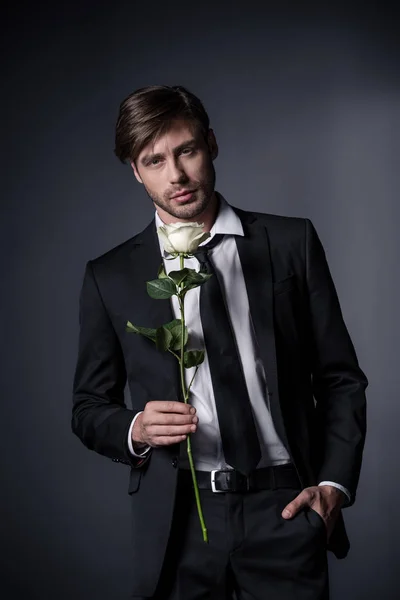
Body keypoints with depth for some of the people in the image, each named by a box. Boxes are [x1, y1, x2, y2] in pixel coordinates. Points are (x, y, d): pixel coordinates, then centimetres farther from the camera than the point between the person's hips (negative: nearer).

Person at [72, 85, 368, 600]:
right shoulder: (110, 277, 4)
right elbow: (89, 408, 10)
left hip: (285, 507, 0)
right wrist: (136, 430, -11)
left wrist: (334, 485, -4)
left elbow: (341, 378, 6)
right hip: (177, 518, 1)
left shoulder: (291, 242, 3)